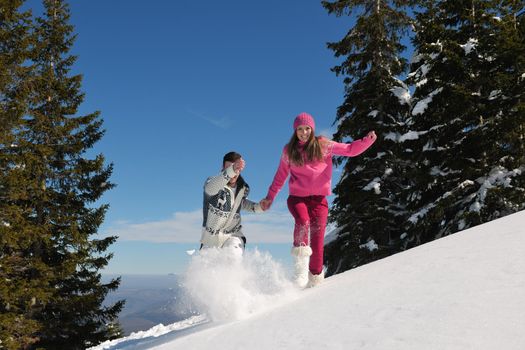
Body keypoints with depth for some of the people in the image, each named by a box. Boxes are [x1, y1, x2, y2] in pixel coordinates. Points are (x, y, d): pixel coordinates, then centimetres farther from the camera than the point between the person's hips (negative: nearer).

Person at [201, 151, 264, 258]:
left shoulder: (244, 188, -4)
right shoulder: (212, 181, -19)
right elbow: (210, 188, -45)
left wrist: (257, 207, 0)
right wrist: (231, 171, -62)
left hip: (233, 236, 1)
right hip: (211, 237, -1)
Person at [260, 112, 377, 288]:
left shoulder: (323, 145, 8)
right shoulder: (289, 151, 11)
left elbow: (350, 149, 5)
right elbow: (280, 176, 19)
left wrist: (368, 140, -10)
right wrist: (270, 197, 17)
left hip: (318, 198, 0)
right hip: (297, 197, 0)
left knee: (317, 239, -10)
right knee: (303, 222, -31)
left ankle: (315, 278, 1)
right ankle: (300, 266, -28)